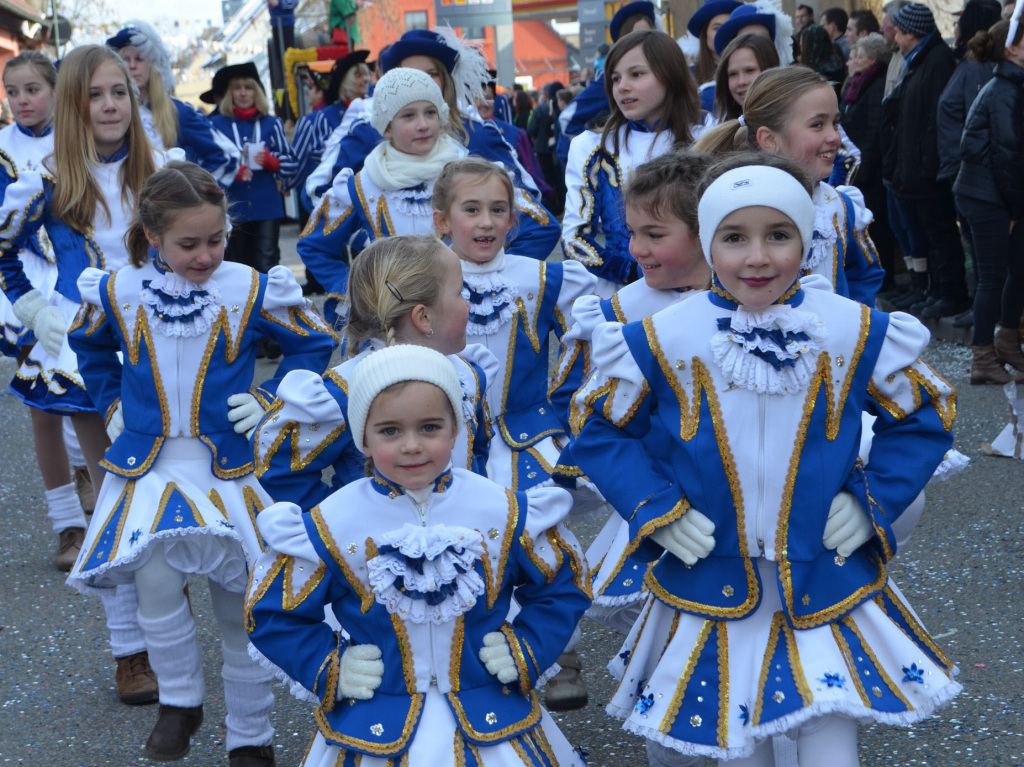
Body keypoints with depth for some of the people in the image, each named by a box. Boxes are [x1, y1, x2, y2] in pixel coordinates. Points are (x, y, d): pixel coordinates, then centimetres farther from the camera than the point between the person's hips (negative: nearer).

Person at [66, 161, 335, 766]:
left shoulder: (254, 291, -8)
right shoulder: (118, 294, -3)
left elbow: (315, 342, 5)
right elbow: (89, 344, 20)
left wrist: (271, 400, -3)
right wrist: (112, 402, 11)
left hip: (229, 466, -1)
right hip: (149, 465, 1)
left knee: (241, 605, 5)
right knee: (156, 584, -20)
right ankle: (180, 701, 7)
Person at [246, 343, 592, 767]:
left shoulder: (506, 514, -8)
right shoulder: (331, 526, -11)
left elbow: (563, 584, 7)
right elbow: (271, 613, 1)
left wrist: (527, 651, -4)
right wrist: (329, 670, -8)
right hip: (375, 733, -1)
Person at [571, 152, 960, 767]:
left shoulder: (857, 334, -7)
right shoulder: (664, 341, -9)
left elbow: (924, 417, 6)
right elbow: (602, 428, 3)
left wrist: (873, 500, -6)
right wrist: (656, 510, -9)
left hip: (830, 595, 0)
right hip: (711, 595, 0)